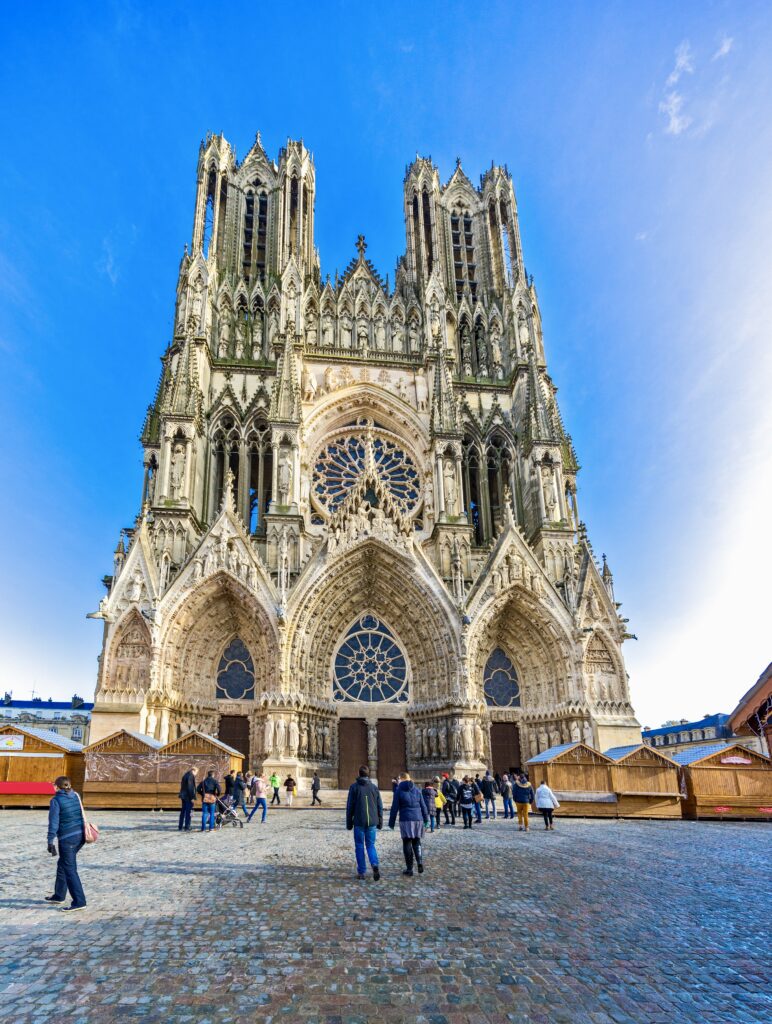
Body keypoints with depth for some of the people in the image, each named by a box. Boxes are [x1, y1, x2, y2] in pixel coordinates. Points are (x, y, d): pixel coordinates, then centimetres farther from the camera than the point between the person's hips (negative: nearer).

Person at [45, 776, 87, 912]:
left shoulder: (56, 800, -9)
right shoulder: (76, 796, 8)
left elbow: (53, 822, -13)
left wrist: (50, 842, -12)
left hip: (67, 838, -7)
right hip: (80, 835, 7)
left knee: (70, 869, -2)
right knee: (62, 865, 24)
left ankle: (79, 901, -5)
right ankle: (59, 896, 36)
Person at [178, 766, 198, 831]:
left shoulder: (185, 776, 16)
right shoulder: (191, 776, -14)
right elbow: (190, 788, -20)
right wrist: (192, 797, -19)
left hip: (183, 796, 10)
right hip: (188, 797, -10)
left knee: (182, 812, 14)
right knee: (188, 812, -4)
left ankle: (180, 827, 18)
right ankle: (187, 827, -3)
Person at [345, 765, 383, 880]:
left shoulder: (354, 787, -4)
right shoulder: (374, 787, 4)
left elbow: (350, 806, -3)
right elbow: (380, 806, 6)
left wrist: (349, 822, 4)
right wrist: (380, 822, 14)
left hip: (359, 821, -2)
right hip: (372, 822, 2)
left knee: (359, 846, 10)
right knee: (371, 845, 11)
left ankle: (362, 872, 10)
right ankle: (375, 865, -13)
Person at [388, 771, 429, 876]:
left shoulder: (399, 790, -2)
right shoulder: (417, 790, 9)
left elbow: (395, 808, -3)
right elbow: (423, 806, 11)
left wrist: (391, 822, 3)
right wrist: (426, 819, 20)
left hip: (406, 820, -3)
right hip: (418, 819, 3)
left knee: (407, 844, 5)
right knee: (416, 842, 15)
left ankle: (409, 869, 7)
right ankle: (420, 862, -5)